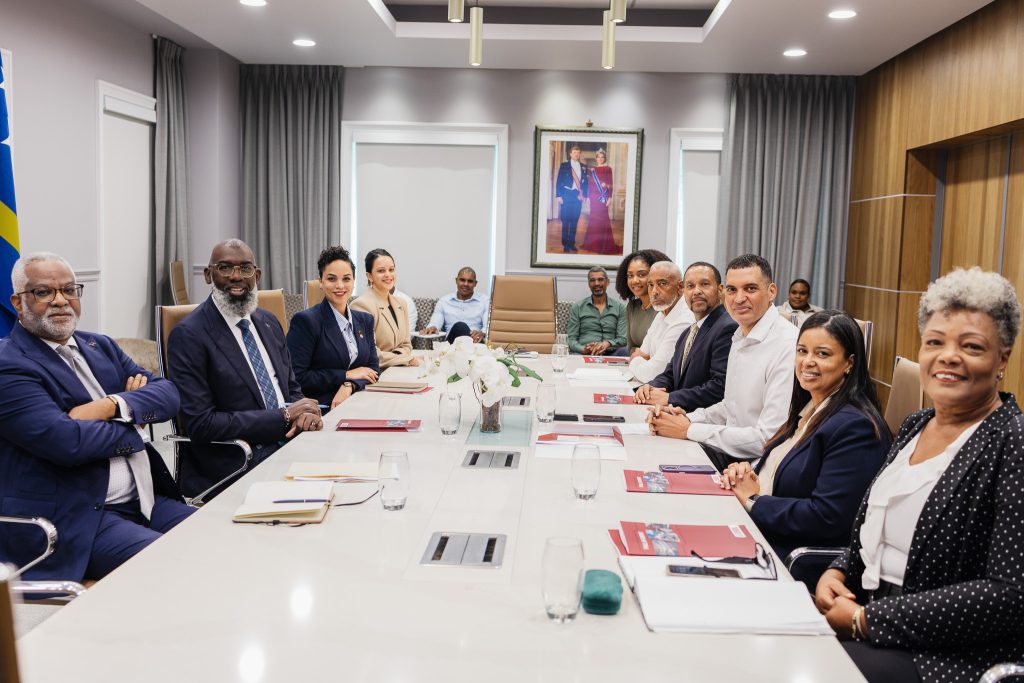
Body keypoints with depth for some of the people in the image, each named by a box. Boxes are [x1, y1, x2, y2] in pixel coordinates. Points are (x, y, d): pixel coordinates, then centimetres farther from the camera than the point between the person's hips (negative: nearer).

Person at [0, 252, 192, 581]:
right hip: (72, 520, -7)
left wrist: (112, 406, -14)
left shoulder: (101, 347, 16)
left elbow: (168, 394, 6)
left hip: (145, 500, 8)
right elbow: (66, 441, -22)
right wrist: (135, 420, -5)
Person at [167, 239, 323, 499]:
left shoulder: (269, 323, 13)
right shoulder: (188, 335, -8)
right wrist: (285, 416, -16)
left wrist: (303, 413, -6)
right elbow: (200, 424, -15)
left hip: (287, 445, 7)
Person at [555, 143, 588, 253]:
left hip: (578, 196, 3)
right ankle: (565, 245, 2)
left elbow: (586, 182, 12)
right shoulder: (564, 166, 3)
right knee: (565, 221, -3)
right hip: (566, 196, -2)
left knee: (574, 221, 4)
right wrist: (558, 196, -7)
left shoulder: (583, 167, 11)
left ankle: (572, 244, 11)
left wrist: (584, 195, 2)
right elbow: (558, 181, 0)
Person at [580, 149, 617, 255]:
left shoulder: (608, 169, 1)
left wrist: (610, 197, -10)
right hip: (594, 196, 4)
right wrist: (588, 197, 6)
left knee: (602, 218, -7)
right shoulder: (592, 169, 13)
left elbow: (611, 184, -2)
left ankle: (604, 245, -3)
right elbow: (589, 183, 12)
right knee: (593, 218, 3)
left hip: (603, 196, -4)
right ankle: (593, 243, 8)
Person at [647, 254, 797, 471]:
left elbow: (768, 440, -24)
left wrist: (689, 430, -16)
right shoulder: (740, 337, 10)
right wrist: (688, 418, -1)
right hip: (730, 452, 8)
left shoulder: (789, 347, -20)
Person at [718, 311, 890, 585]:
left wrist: (752, 501, -14)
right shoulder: (809, 410, 12)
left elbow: (827, 517, -24)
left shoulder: (856, 427, -18)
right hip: (759, 536, 9)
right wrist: (747, 475, -2)